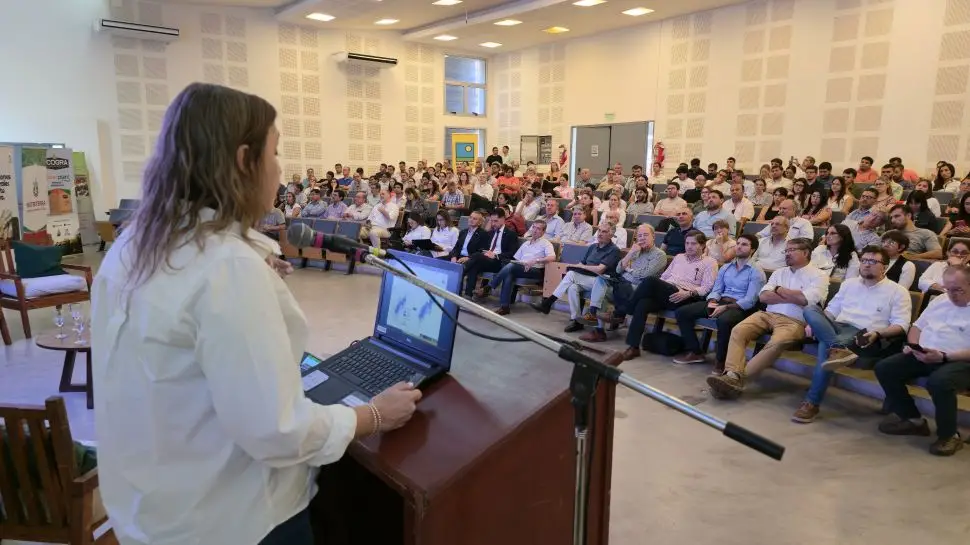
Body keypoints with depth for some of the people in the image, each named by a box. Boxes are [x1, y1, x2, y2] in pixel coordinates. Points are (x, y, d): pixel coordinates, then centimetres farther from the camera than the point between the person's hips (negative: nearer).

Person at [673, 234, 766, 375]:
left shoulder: (756, 272, -2)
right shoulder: (725, 268, 18)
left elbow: (750, 300, -13)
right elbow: (716, 290, 13)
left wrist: (726, 307, -24)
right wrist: (712, 302, -11)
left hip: (741, 307, -6)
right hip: (721, 301, 6)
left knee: (724, 320, -42)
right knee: (682, 312, -10)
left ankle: (721, 359, -19)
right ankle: (694, 352, -1)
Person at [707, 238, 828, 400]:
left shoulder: (818, 276, 6)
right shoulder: (779, 272, 21)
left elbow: (806, 299, -13)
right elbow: (763, 296, 7)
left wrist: (780, 290, 2)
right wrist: (792, 297, -4)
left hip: (795, 321, -5)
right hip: (768, 315, 5)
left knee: (777, 343, -36)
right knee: (738, 331, -22)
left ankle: (738, 377, -37)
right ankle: (732, 375, -37)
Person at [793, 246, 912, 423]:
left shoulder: (898, 292, 8)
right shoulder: (849, 283, 24)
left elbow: (901, 325, -1)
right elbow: (832, 309, 22)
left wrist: (878, 333, -20)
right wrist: (815, 324, 2)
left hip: (862, 336, -5)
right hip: (836, 328, 5)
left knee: (826, 346, -37)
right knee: (810, 309, -25)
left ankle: (812, 403, -36)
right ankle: (839, 349, -44)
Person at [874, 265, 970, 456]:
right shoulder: (939, 301, 18)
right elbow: (918, 325, 24)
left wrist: (943, 356, -25)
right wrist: (912, 345, 4)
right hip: (925, 356, 7)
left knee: (939, 381, -38)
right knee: (884, 369, -10)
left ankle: (949, 435, -13)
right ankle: (913, 419, 6)